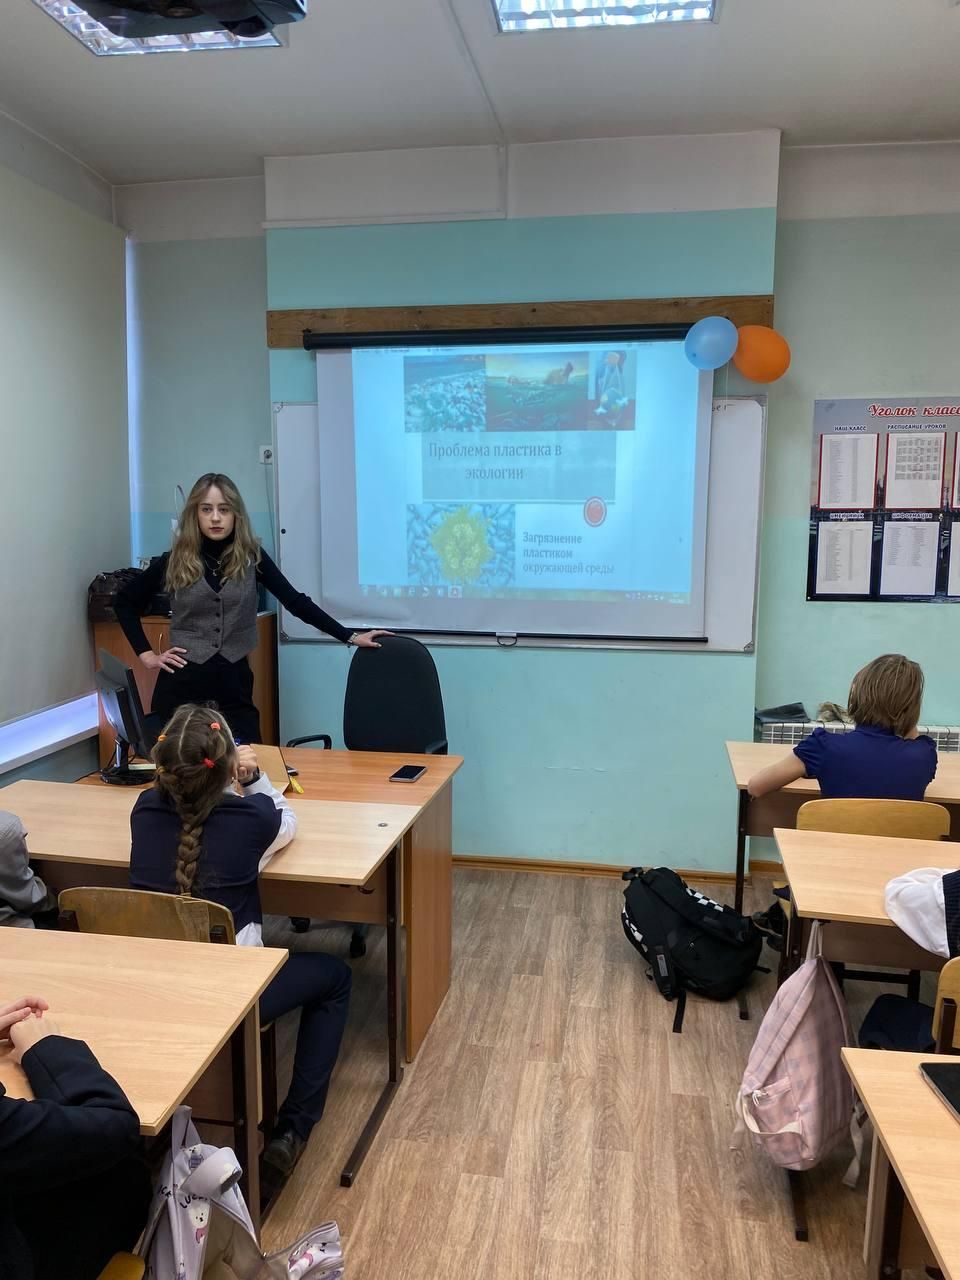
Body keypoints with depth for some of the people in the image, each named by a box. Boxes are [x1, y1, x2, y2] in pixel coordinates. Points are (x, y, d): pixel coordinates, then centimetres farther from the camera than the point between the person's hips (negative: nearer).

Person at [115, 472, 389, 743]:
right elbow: (125, 602, 12)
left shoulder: (251, 557, 0)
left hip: (234, 684, 0)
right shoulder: (174, 561, 0)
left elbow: (295, 601, -2)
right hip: (182, 684, 0)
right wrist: (145, 654, 3)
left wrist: (350, 637, -6)